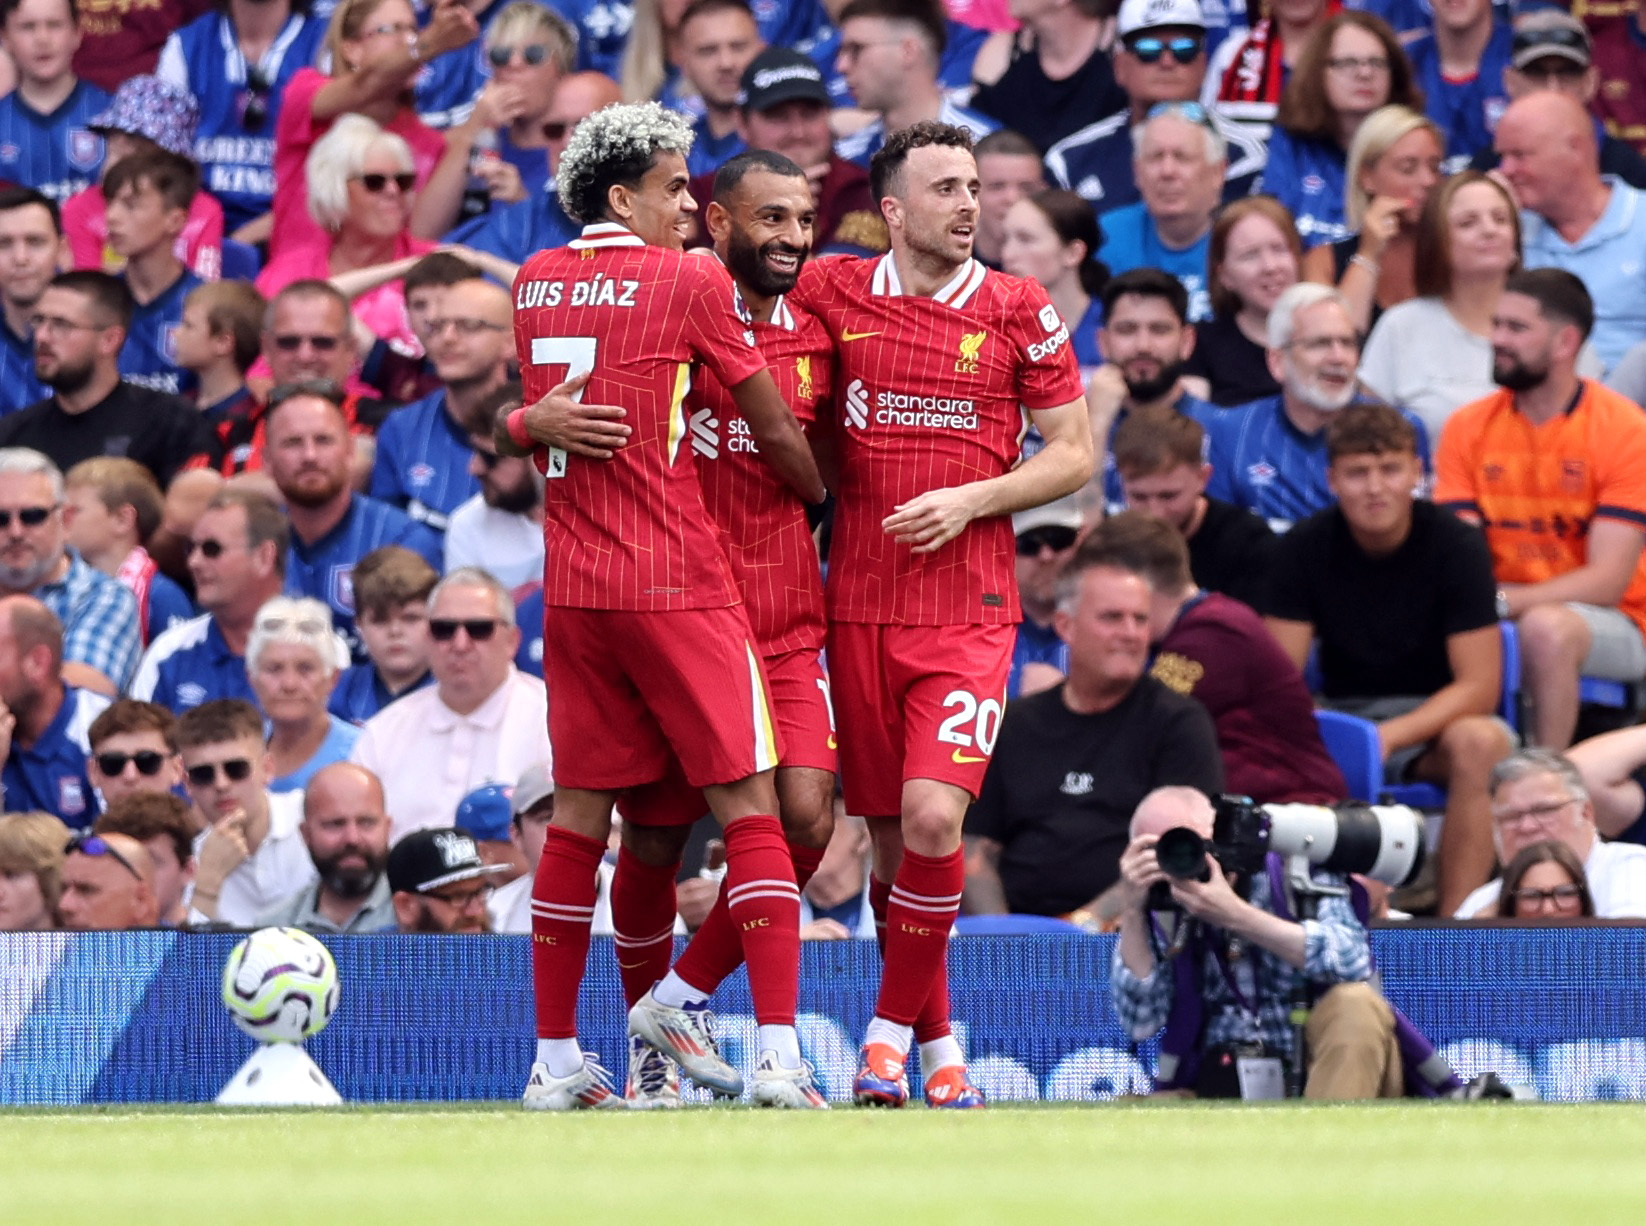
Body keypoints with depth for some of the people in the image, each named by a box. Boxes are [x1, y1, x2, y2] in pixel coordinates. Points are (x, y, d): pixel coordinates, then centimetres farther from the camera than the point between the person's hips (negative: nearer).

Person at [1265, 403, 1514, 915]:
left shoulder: (1456, 546, -11)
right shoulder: (1305, 547, -4)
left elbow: (1478, 687, -14)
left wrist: (1388, 738, -28)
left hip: (1436, 719, -2)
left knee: (1478, 743, -38)